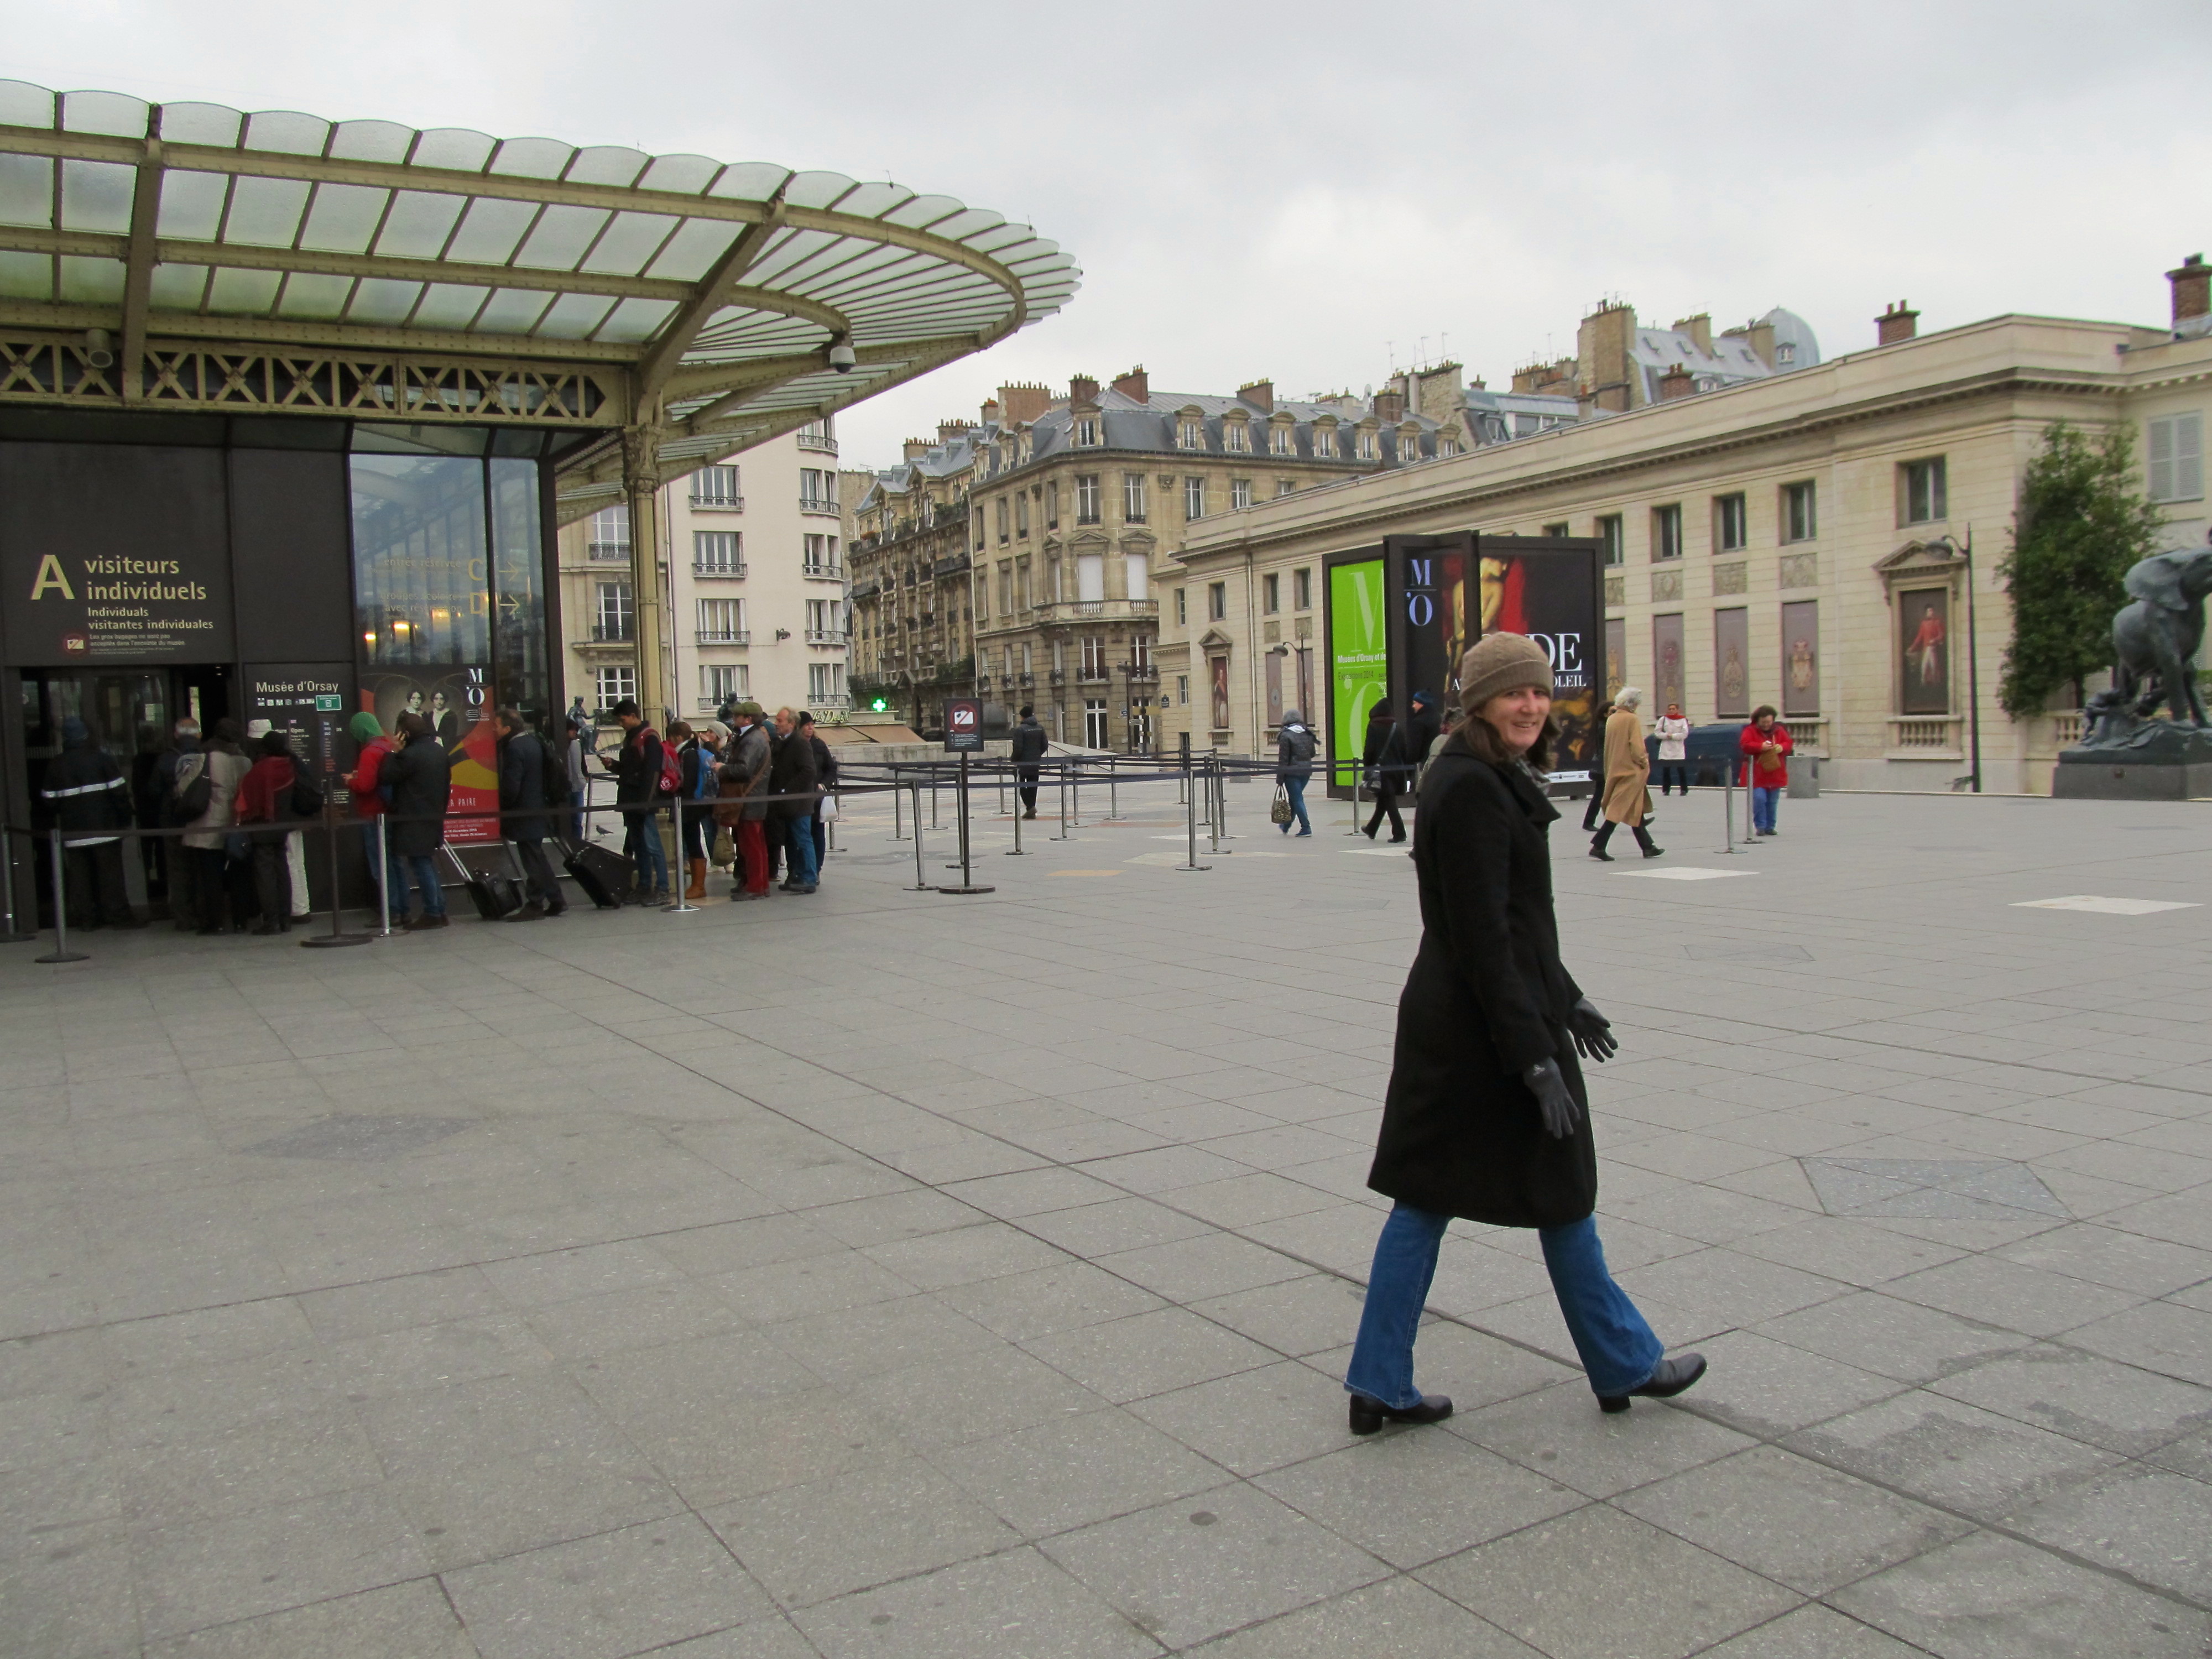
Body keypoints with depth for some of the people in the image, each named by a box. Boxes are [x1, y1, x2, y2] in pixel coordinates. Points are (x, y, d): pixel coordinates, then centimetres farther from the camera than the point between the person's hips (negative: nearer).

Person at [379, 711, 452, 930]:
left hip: (413, 823, -8)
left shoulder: (410, 755, -17)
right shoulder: (441, 752, 10)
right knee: (428, 864, 15)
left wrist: (393, 753, -8)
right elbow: (447, 787, 16)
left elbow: (385, 778, -16)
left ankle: (433, 913, -2)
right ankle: (438, 911, 16)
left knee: (421, 865, -3)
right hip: (434, 820, 8)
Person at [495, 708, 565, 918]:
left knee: (532, 861, -3)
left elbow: (510, 787, -23)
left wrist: (503, 809, -6)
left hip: (523, 815, -9)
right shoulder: (533, 741, 10)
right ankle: (556, 900, 19)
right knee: (537, 858, 16)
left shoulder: (514, 748, -18)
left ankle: (535, 906, 3)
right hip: (538, 811, 9)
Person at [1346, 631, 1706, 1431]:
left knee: (1425, 1199, 10)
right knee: (1561, 1194, 9)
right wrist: (1535, 1056, -23)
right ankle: (1624, 1365, 29)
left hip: (1443, 1018, 9)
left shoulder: (1493, 780, 12)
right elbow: (1482, 937, -23)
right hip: (1486, 1024, -9)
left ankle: (1379, 1385, 16)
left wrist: (1565, 1000, 26)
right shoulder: (1471, 789, -19)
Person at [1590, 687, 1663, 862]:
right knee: (1619, 810, -7)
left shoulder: (1611, 719, 8)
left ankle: (1648, 847, 21)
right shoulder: (1633, 719, -13)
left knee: (1636, 811, 14)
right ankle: (1598, 846, -13)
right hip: (1631, 771, -8)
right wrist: (1645, 762, -2)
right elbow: (1637, 747, -16)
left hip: (1615, 769, 8)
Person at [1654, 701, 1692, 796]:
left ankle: (1684, 789, 5)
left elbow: (1685, 734, -6)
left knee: (1681, 770, -3)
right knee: (1665, 770, 2)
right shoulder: (1663, 719, 6)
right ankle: (1666, 789, 9)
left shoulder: (1682, 720, 2)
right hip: (1666, 750, 2)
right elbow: (1657, 732, 1)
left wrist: (1672, 736, -13)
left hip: (1679, 750, -2)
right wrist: (1666, 736, -13)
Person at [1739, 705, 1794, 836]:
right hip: (1758, 775, -4)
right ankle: (1760, 827, -4)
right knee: (1759, 799, -14)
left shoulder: (1779, 731, 9)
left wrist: (1782, 747, -12)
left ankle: (1770, 827, 17)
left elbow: (1789, 744, 10)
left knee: (1772, 802, 8)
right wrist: (1761, 747, -24)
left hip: (1775, 775, 4)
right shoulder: (1750, 731, -2)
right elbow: (1744, 745, -13)